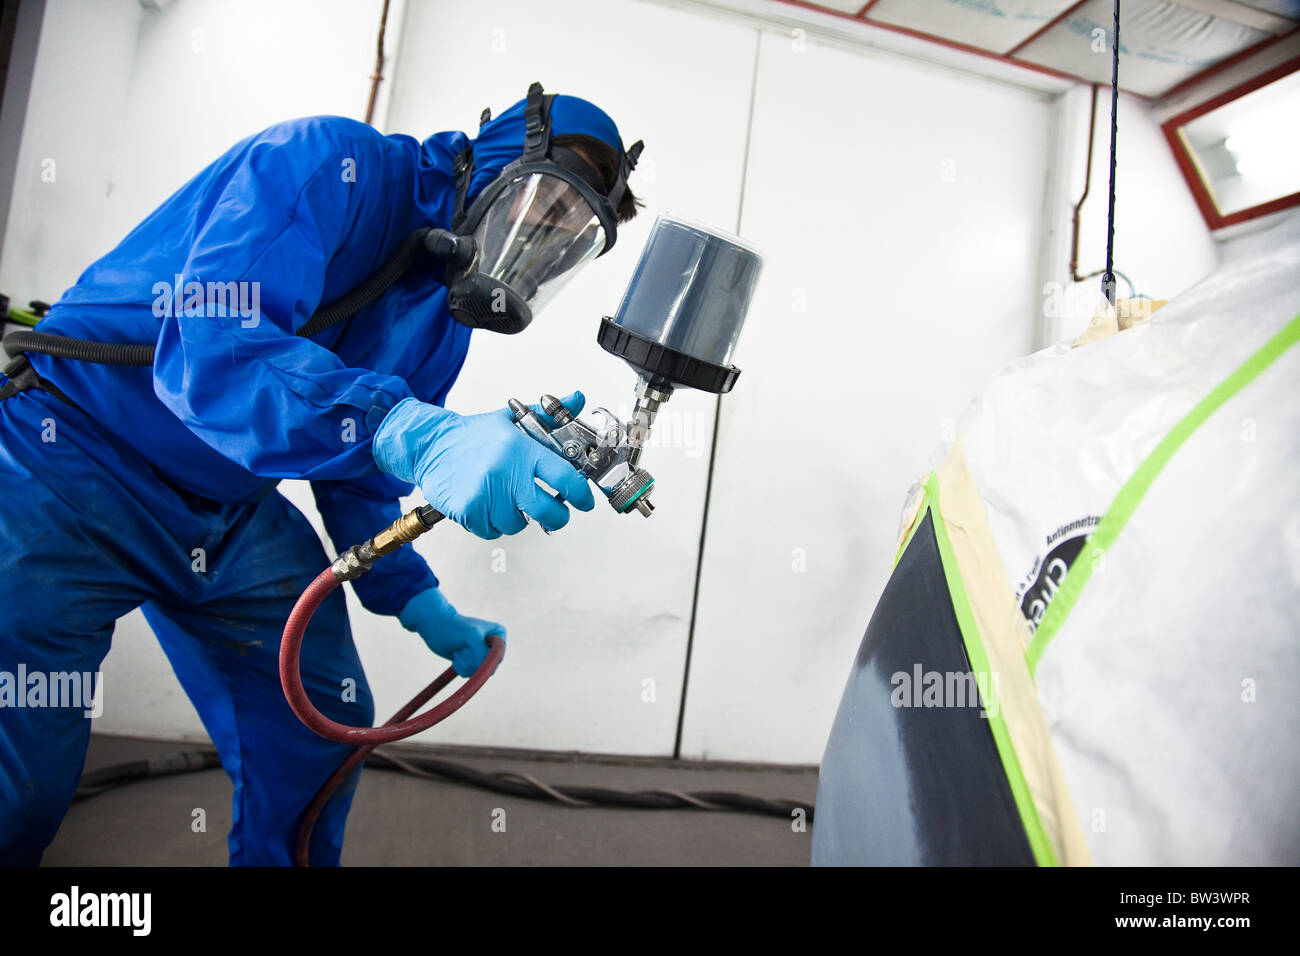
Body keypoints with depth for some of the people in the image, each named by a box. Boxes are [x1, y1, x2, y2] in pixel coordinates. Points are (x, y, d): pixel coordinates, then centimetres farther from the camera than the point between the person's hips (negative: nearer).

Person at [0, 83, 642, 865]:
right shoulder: (332, 164, -19)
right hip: (75, 456, -6)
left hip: (235, 519, 7)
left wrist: (421, 606, 2)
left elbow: (359, 483, 10)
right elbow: (208, 349, -35)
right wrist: (416, 434, -48)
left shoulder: (446, 316, 4)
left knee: (322, 728, 6)